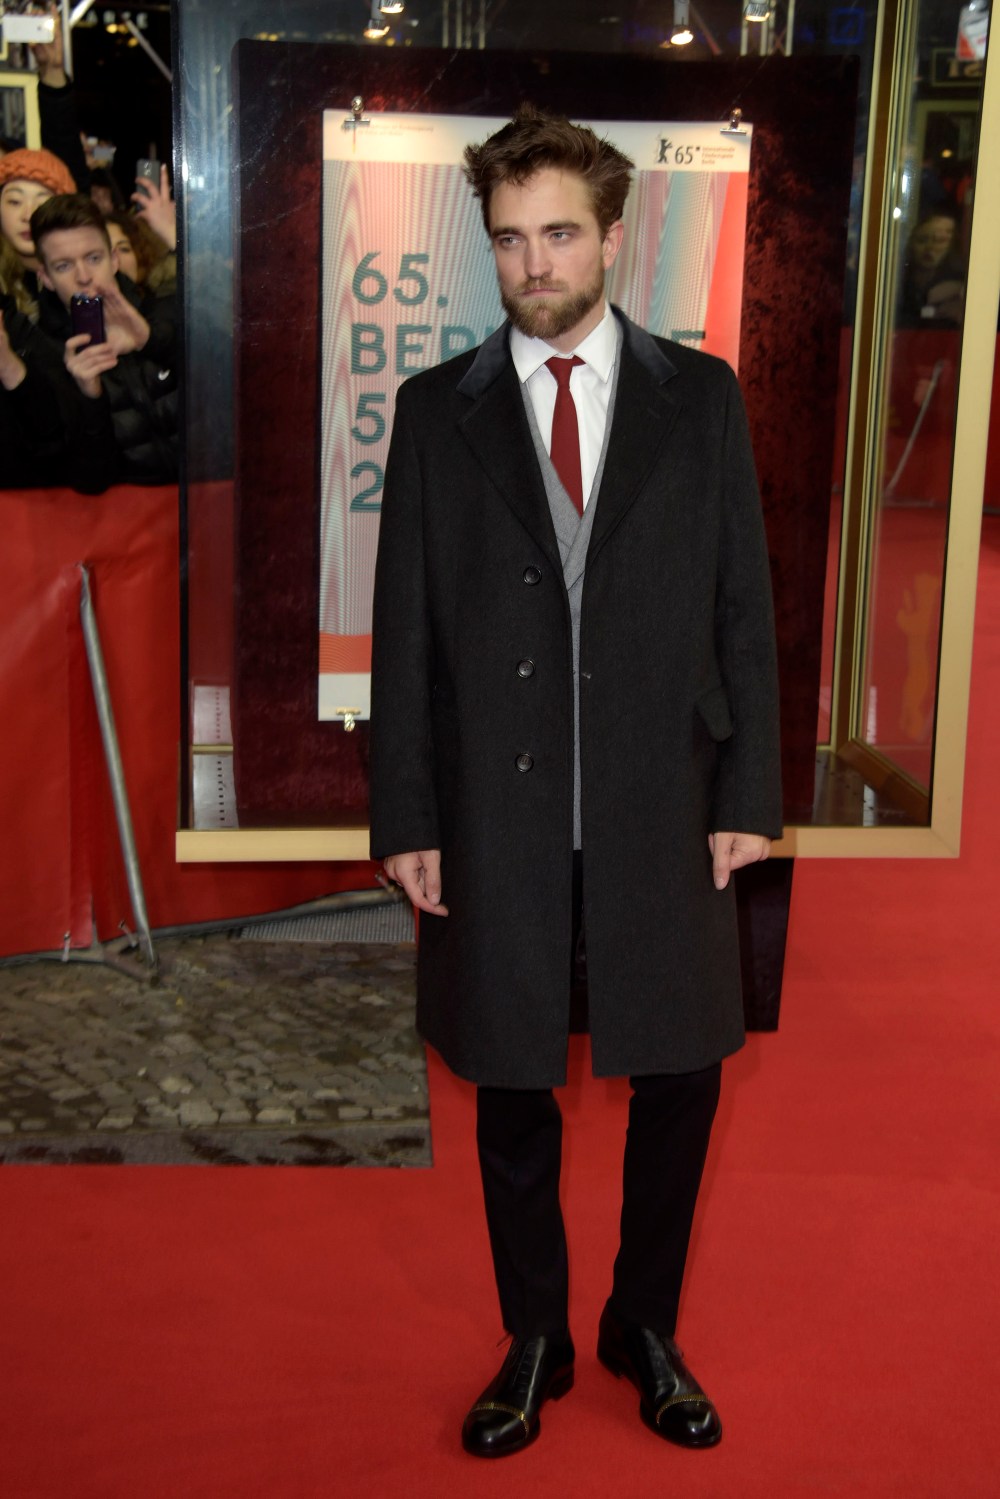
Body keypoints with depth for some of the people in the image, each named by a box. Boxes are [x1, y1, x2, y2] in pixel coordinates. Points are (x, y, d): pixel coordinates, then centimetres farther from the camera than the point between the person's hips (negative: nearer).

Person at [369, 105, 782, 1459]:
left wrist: (748, 791, -3)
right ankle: (534, 1343, 31)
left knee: (679, 1079, 9)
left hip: (660, 809, 1)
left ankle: (645, 1329, 32)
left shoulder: (701, 397, 3)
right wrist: (405, 817, -3)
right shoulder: (438, 410, 3)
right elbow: (405, 625, 1)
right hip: (497, 814, 0)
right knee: (513, 1092, 12)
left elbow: (744, 605, 3)